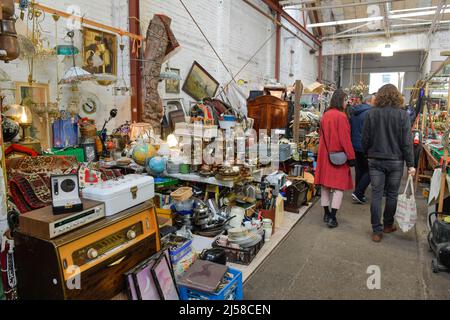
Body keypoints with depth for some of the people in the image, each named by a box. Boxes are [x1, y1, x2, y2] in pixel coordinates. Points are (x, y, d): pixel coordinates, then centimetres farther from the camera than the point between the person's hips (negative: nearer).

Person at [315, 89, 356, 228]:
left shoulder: (325, 115, 7)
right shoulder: (341, 116, -15)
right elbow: (345, 139, -16)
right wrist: (351, 156, -9)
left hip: (325, 155, 7)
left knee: (325, 184, 12)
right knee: (339, 186, 1)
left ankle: (327, 214, 21)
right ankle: (332, 217, 0)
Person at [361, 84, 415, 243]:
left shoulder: (371, 114, -3)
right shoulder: (402, 115, -6)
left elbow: (365, 139, -1)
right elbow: (407, 142, -7)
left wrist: (368, 154, 16)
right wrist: (410, 164, -2)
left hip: (375, 160, 0)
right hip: (395, 161, 0)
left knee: (376, 195, 4)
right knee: (392, 194, 14)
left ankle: (377, 231, 7)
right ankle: (388, 225, 29)